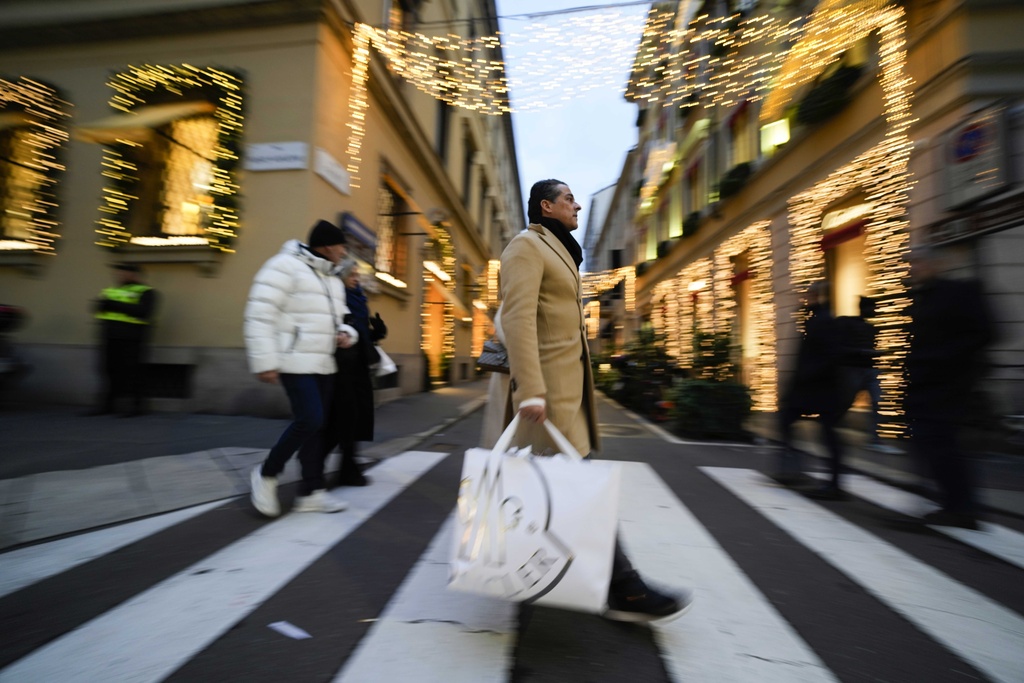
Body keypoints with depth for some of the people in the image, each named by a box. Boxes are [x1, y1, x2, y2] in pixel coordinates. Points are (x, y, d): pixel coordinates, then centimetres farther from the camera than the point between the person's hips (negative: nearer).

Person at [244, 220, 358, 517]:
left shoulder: (333, 279, 17)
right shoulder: (286, 266, -10)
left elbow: (341, 317, 26)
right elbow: (260, 315, -15)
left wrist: (346, 333, 1)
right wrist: (264, 362, -19)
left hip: (323, 364, 9)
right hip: (296, 362, -8)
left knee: (316, 425, 8)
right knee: (310, 420, -14)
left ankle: (311, 492, 17)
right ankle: (267, 473, 10)